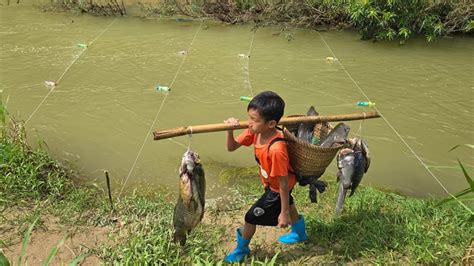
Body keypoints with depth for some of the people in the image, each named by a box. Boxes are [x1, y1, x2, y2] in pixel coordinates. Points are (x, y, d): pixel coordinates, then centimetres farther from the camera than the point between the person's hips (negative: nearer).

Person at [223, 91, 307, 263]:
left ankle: (241, 249, 36)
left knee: (251, 218, 6)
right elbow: (231, 147, -11)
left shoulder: (276, 149, -43)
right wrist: (230, 130, -31)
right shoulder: (254, 132, -21)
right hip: (272, 183, 8)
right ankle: (300, 234, 62)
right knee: (288, 205, 32)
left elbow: (283, 184, -34)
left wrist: (284, 213, -24)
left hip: (278, 189, -8)